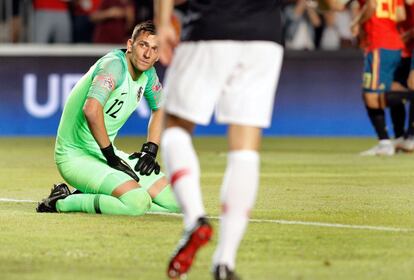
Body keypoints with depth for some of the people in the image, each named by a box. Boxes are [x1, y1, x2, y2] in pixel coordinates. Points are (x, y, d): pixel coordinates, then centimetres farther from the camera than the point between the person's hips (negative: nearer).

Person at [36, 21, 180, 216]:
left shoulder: (147, 73, 6)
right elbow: (91, 110, -36)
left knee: (174, 201, 2)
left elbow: (160, 109, 27)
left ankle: (90, 198, 9)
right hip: (76, 156, -9)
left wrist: (150, 150, 13)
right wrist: (111, 156, -27)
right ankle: (62, 202, -12)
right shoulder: (114, 64, -20)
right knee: (138, 202, -31)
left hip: (106, 153, 10)